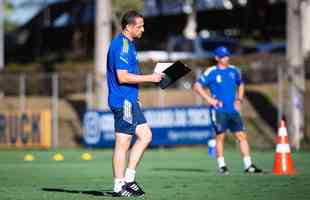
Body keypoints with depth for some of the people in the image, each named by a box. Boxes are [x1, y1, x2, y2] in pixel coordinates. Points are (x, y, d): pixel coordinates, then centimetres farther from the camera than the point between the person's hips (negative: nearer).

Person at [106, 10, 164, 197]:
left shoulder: (127, 43, 16)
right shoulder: (122, 45, -16)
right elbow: (122, 77, -22)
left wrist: (150, 77, 18)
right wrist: (149, 78, -18)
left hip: (129, 100, 10)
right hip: (123, 101, -10)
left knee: (145, 135, 10)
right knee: (123, 144, -4)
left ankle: (128, 178, 11)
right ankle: (119, 187, 1)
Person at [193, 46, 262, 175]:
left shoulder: (233, 70, 11)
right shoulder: (211, 72, -3)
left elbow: (240, 84, 28)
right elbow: (197, 86, -3)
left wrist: (239, 99, 15)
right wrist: (209, 99, -10)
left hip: (233, 110, 4)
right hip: (218, 110, -4)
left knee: (242, 136, -1)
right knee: (220, 136, -4)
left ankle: (248, 165, 1)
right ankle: (221, 165, 5)